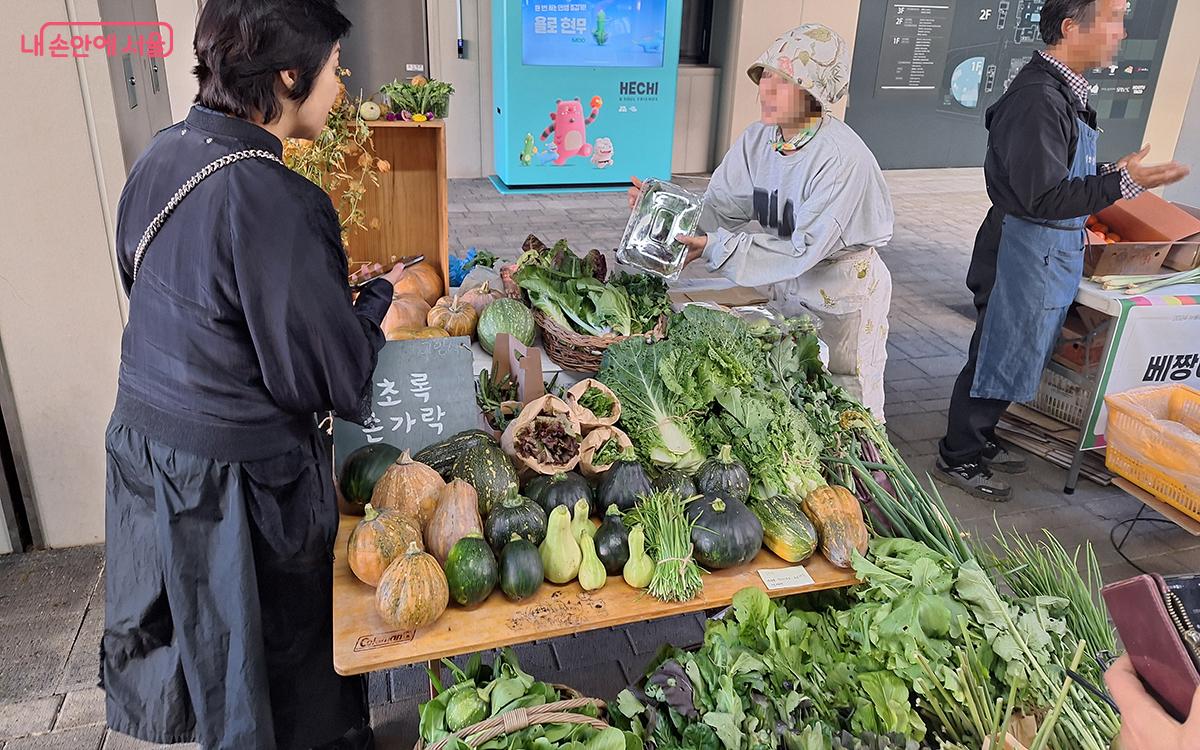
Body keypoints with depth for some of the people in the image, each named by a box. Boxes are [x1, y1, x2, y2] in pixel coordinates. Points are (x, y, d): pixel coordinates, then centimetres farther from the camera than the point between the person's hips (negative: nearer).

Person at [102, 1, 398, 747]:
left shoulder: (164, 154, -1)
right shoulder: (271, 198, -27)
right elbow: (333, 375, -22)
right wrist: (379, 294, -4)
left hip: (144, 442, 8)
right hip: (232, 480, -8)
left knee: (198, 638, 28)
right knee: (286, 657, 15)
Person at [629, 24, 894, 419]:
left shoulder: (842, 157, -28)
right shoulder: (758, 139, -8)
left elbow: (805, 249, -30)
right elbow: (719, 207, -7)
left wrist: (715, 247, -35)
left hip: (842, 294, -6)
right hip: (786, 289, 6)